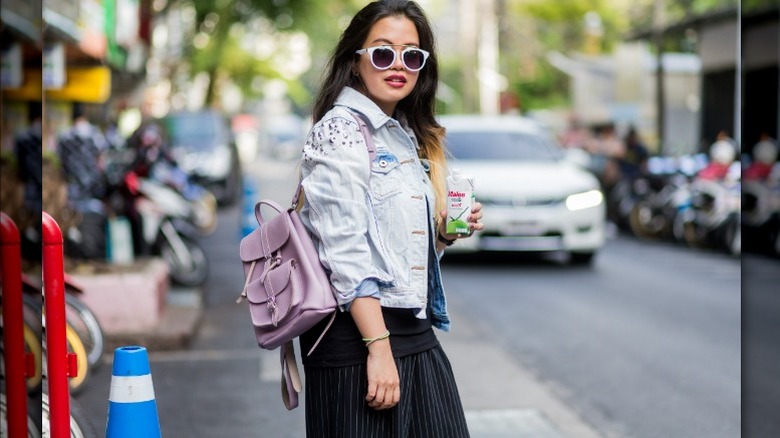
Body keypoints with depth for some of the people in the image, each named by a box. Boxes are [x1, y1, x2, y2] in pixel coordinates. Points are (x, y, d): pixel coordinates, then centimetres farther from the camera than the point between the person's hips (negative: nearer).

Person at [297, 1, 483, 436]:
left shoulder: (407, 136, 16)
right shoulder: (340, 130, -10)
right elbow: (345, 249, -18)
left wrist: (447, 233, 5)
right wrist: (378, 347, -23)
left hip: (416, 334, 8)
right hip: (357, 337, -8)